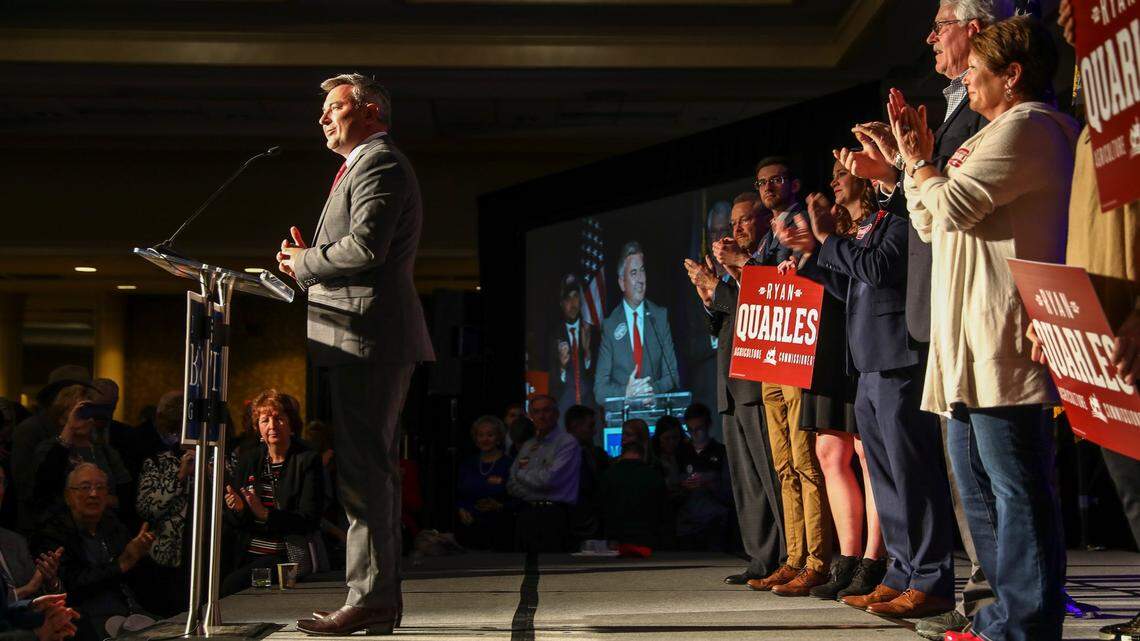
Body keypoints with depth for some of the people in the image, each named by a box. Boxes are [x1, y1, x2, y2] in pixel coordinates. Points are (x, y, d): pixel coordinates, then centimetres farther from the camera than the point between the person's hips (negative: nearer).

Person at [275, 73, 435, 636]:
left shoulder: (379, 163, -7)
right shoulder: (367, 165, 26)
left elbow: (366, 246, -20)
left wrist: (303, 263, -6)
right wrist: (309, 262, 10)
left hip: (369, 336, -11)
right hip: (369, 340, 11)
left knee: (363, 469, -11)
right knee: (373, 469, 11)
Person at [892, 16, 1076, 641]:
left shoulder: (1026, 127, -8)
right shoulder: (998, 134, 25)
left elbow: (952, 206, -17)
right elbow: (929, 221, 26)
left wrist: (918, 159, 1)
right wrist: (916, 158, 17)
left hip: (1004, 338, -11)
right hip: (971, 342, 11)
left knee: (1015, 485, -9)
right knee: (978, 483, 15)